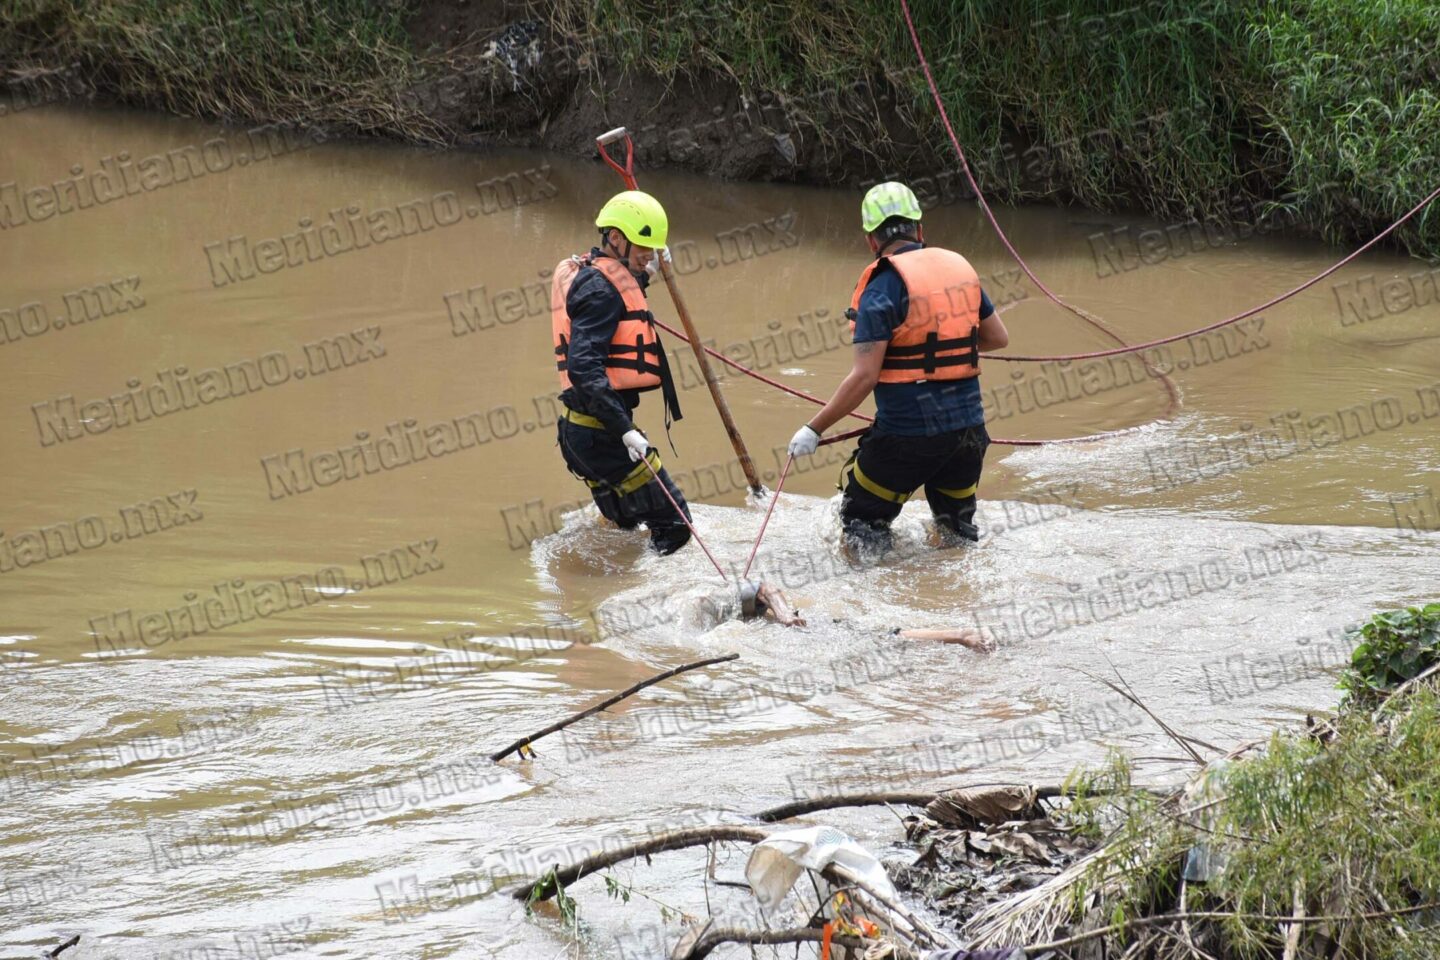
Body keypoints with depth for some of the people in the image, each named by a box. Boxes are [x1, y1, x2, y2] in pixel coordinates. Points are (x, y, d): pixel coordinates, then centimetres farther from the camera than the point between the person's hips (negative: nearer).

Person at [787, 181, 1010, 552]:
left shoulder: (882, 288, -13)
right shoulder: (960, 267, 6)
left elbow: (864, 378, -17)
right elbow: (998, 338, 17)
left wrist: (814, 430, -10)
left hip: (908, 434, -6)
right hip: (968, 425, 6)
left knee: (862, 520, 10)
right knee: (957, 523, 24)